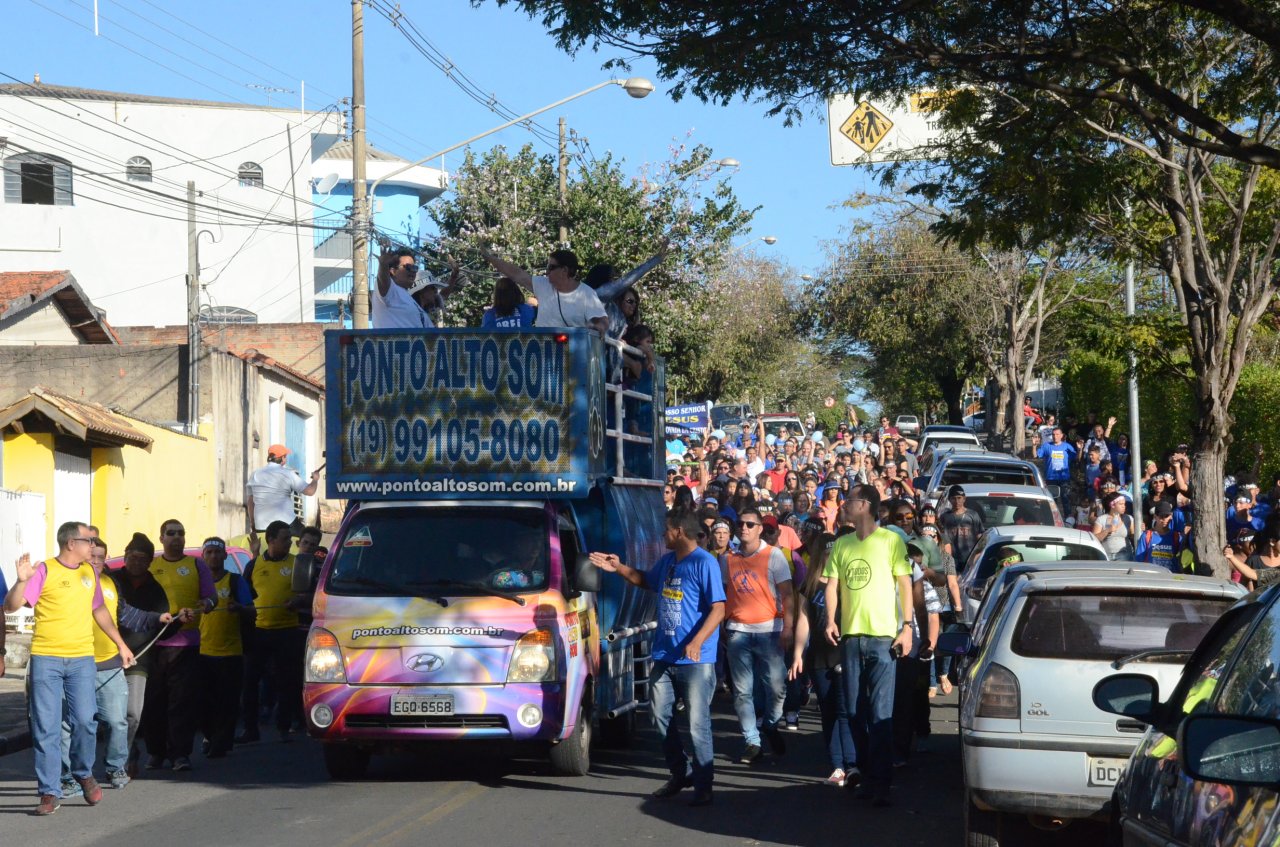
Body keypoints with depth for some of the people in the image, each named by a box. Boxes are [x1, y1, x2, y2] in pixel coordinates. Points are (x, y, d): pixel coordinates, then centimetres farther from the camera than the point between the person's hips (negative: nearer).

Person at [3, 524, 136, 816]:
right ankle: (50, 792, 1)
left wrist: (121, 644, 29)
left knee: (84, 720, -6)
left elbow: (99, 610, 28)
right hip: (46, 659, -4)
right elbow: (10, 607, -11)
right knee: (46, 728, -3)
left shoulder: (89, 572, 13)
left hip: (82, 660, 4)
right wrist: (21, 581, -29)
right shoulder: (44, 571, -5)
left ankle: (84, 773, 20)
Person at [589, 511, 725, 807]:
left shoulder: (704, 563, -13)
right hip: (664, 657, 9)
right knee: (660, 718, 13)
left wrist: (697, 641, -30)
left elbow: (718, 608, -19)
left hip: (695, 660, -9)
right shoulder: (667, 561, 12)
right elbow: (647, 581, 33)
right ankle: (680, 773, 27)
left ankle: (703, 786, 1)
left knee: (698, 724, -6)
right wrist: (618, 568, 19)